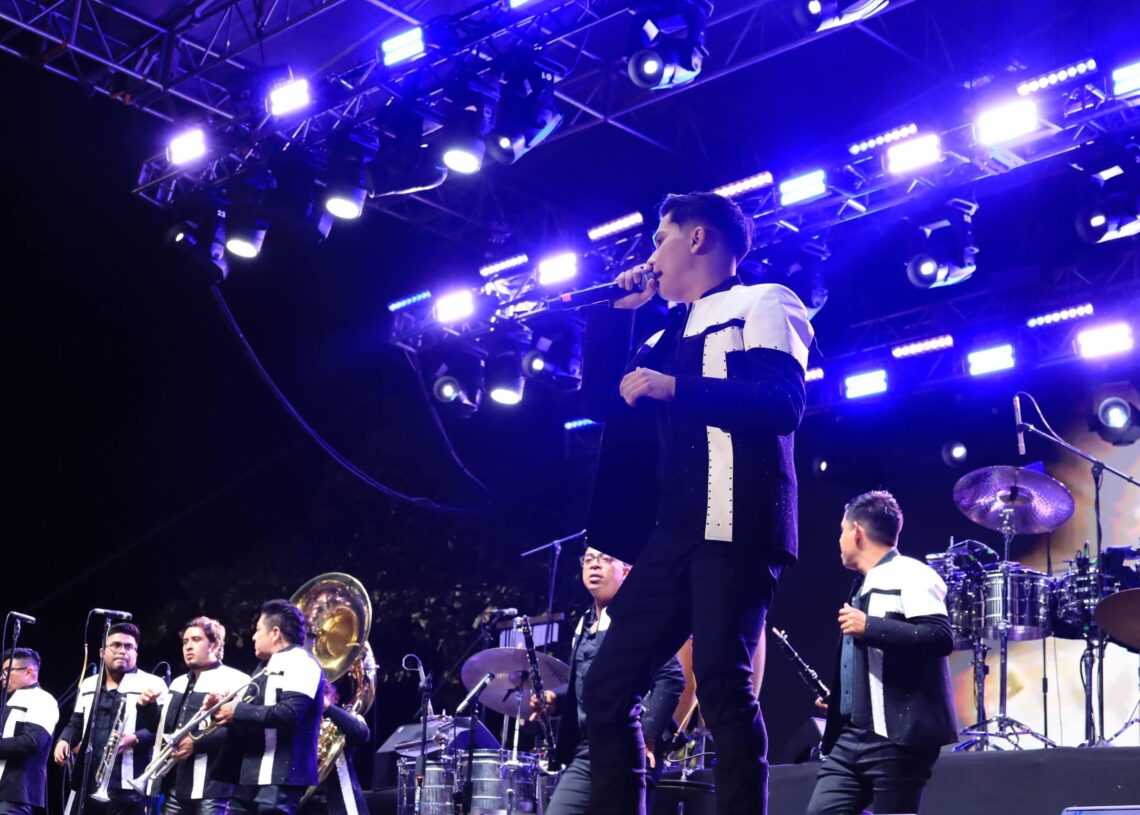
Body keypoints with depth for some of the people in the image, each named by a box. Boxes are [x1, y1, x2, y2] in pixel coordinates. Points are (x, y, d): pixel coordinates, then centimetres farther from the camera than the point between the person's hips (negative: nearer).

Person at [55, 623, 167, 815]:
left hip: (127, 784, -6)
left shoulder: (152, 684, 1)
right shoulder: (88, 685, 21)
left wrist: (135, 738, -22)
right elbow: (76, 723, 27)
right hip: (87, 781, 6)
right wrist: (64, 740, 7)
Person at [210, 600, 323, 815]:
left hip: (282, 777, -10)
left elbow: (289, 714, -22)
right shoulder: (268, 669, 24)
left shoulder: (300, 662, -7)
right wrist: (223, 708, 5)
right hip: (254, 777, 10)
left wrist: (238, 710, -13)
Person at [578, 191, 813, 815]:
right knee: (606, 688, 2)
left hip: (734, 527, -8)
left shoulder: (762, 303, 5)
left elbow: (783, 405, -11)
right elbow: (601, 399, 24)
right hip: (673, 534, 8)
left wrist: (674, 389, -16)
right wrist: (616, 311, 21)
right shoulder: (668, 336, 27)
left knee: (723, 688, -14)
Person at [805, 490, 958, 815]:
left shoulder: (911, 575, -6)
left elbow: (941, 637, -20)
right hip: (850, 736, 9)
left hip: (897, 735, -9)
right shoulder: (863, 587, 22)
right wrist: (835, 700, 21)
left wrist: (869, 627, -21)